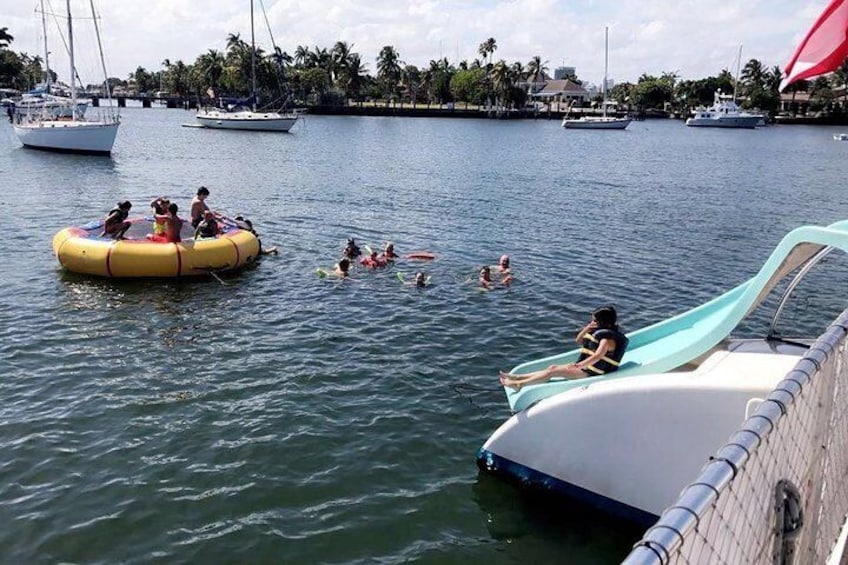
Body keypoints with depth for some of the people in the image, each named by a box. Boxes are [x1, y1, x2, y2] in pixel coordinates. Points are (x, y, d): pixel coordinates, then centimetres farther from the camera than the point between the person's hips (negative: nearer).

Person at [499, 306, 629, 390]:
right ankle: (518, 377, -6)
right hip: (585, 366, 9)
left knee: (554, 370, -19)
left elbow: (597, 356, -35)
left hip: (591, 373, -9)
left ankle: (519, 384, -22)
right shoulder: (598, 331, 12)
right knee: (553, 368, -2)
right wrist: (586, 329, -4)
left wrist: (578, 365, -45)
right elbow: (578, 340, 16)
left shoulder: (608, 338, -19)